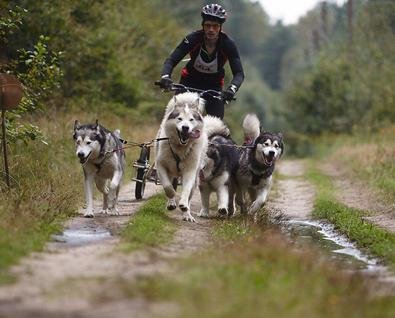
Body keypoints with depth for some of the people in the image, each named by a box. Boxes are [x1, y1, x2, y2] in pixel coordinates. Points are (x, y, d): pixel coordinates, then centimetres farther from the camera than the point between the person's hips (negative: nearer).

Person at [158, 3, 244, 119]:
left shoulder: (228, 44, -23)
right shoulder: (193, 38, -24)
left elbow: (239, 73, -27)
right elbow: (171, 60, -26)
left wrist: (232, 89, -48)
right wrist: (165, 77, -47)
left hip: (214, 85, 0)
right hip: (190, 81, 0)